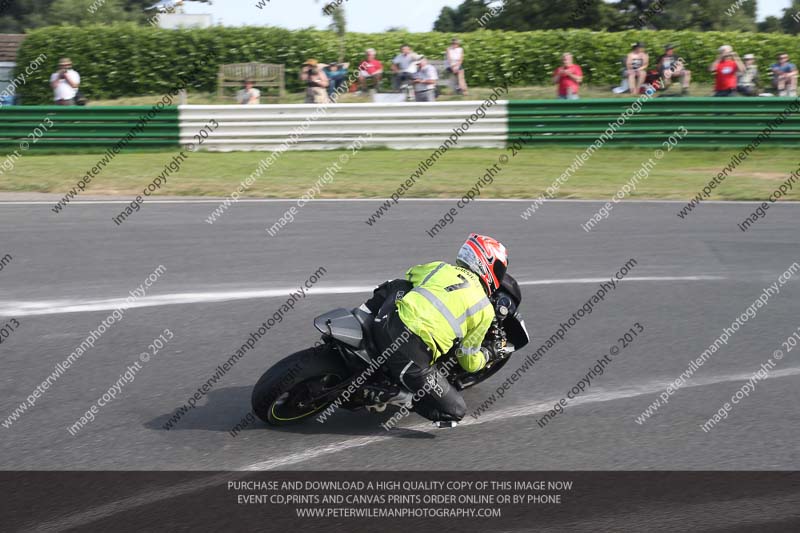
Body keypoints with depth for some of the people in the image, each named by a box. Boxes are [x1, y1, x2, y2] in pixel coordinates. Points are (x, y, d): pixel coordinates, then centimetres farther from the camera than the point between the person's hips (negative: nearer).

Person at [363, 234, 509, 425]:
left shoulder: (439, 267, 17)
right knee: (456, 411, 7)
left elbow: (409, 276, 42)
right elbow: (468, 361, 17)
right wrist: (488, 355, 38)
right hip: (412, 357, -6)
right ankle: (394, 394, -8)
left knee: (396, 286, 35)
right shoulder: (485, 310, 8)